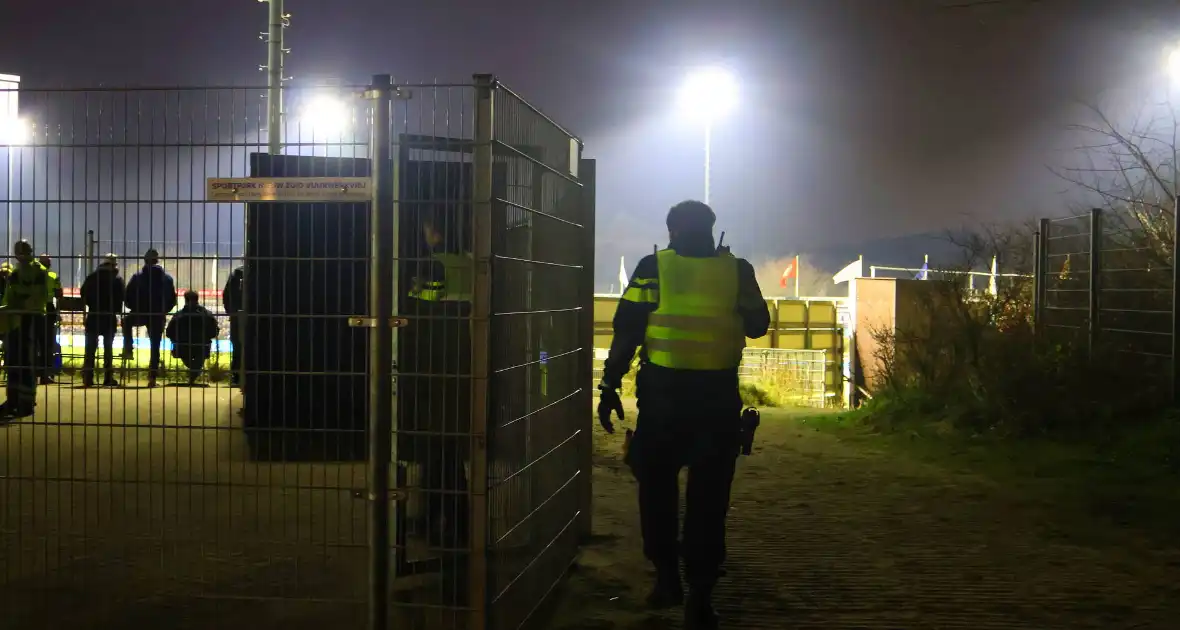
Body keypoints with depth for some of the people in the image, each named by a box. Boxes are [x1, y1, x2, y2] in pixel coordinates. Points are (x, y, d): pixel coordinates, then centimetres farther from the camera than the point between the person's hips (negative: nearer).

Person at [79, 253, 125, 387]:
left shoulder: (92, 277, 0)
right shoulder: (117, 279, -7)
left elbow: (84, 294, 2)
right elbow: (121, 298, -7)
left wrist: (92, 305, 14)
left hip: (93, 316, 1)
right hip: (110, 317, -1)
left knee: (90, 348, 7)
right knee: (108, 348, 5)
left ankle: (88, 378, 3)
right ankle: (108, 378, 2)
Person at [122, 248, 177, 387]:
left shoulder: (137, 277, -4)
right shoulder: (166, 278, 1)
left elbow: (127, 297, -4)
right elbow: (172, 300, 2)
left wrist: (135, 308, 14)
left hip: (139, 314, -1)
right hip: (158, 317, 1)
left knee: (127, 321, 34)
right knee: (155, 347, 6)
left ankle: (128, 350, 23)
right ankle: (152, 378, 2)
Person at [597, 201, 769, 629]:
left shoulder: (652, 268, 0)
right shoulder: (738, 270, 4)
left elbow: (626, 331, -3)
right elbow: (758, 326, 16)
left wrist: (610, 387, 1)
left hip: (663, 391, -1)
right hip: (718, 394, 1)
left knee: (656, 484, 17)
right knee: (709, 495, 6)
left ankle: (667, 576, 18)